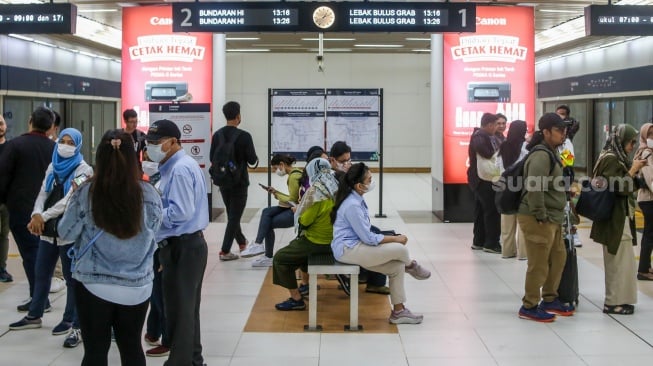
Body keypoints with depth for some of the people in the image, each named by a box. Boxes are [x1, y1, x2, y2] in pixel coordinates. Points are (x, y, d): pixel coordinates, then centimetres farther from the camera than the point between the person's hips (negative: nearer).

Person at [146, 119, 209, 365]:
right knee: (188, 308, 18)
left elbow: (180, 212, -25)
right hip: (188, 244, 11)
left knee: (178, 311, -2)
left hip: (181, 247, -11)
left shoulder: (179, 170, -18)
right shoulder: (175, 166, 15)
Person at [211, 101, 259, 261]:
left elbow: (212, 158, 4)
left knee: (232, 214, 21)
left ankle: (242, 242, 37)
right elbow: (252, 160, -14)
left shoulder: (217, 135, -2)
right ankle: (225, 251, -1)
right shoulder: (244, 136, -17)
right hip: (239, 181, -6)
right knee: (234, 216, 1)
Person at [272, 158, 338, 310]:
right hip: (333, 239, 9)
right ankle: (305, 285, 43)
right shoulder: (336, 187, 4)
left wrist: (299, 212, 4)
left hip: (318, 242, -9)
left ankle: (296, 300, -2)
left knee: (280, 258, 0)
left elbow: (304, 221, -17)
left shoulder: (315, 190, -19)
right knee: (297, 245, 34)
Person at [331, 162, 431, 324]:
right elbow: (368, 238, -20)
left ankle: (398, 311, 9)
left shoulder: (357, 199, 7)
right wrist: (395, 238, -10)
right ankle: (411, 266, 19)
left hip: (356, 245, 10)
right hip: (348, 251, -10)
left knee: (397, 266, 0)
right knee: (400, 249, -16)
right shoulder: (352, 205, -23)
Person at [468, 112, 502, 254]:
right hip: (483, 180, -10)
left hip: (481, 180, 10)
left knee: (481, 210, 15)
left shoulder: (486, 136, 14)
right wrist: (493, 157, -22)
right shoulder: (480, 137, -15)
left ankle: (479, 241, 23)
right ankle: (491, 244, 0)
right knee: (492, 211, -5)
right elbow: (480, 147, -32)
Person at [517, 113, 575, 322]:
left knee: (558, 257, 19)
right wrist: (540, 216, -22)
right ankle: (529, 307, 8)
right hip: (538, 219, -11)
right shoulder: (541, 155, -18)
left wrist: (554, 216, 19)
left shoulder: (551, 153, 15)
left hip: (552, 218, 11)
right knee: (539, 264, -3)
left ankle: (549, 299, 33)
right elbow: (534, 187, -26)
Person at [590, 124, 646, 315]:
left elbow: (629, 186, 18)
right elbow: (618, 187, -20)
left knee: (619, 261, 11)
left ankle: (617, 299, 17)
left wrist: (635, 169, 7)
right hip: (615, 218, -9)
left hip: (620, 216, 9)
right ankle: (613, 302, 4)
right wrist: (633, 169, -12)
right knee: (619, 261, -3)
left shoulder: (617, 158, 13)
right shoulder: (610, 159, -15)